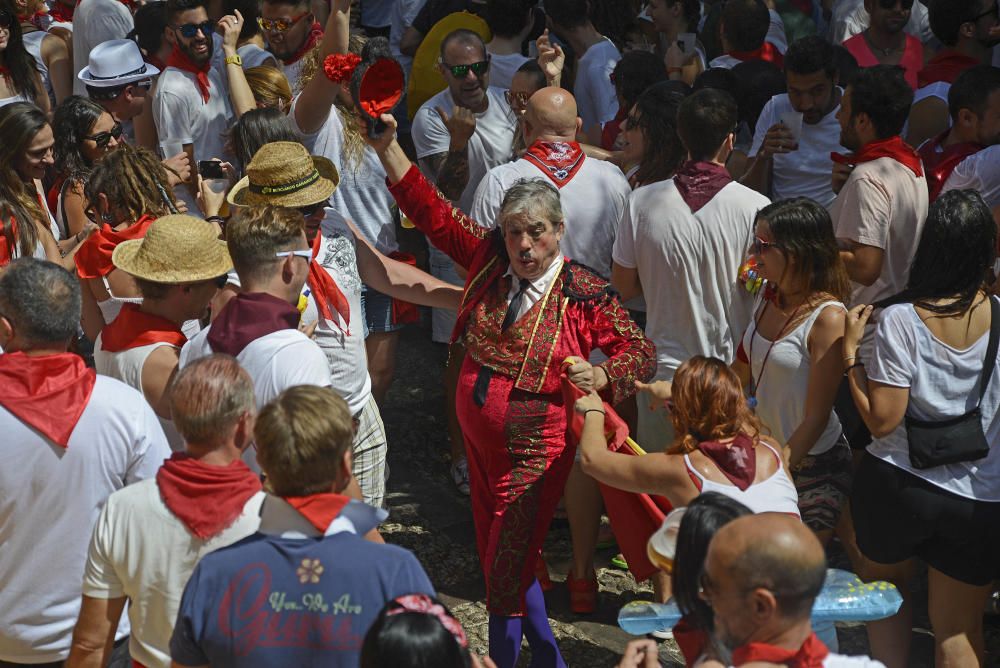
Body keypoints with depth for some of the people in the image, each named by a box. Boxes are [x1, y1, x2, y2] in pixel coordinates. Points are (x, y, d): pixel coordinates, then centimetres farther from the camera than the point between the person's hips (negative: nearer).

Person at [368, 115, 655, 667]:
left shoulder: (584, 293, -13)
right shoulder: (489, 260, -1)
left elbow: (640, 351, -6)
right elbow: (431, 211, 0)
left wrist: (601, 378, -26)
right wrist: (386, 145, -9)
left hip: (535, 449, -6)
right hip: (479, 436, 6)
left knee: (507, 573, -2)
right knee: (503, 560, 19)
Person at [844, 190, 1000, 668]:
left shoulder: (899, 319, -18)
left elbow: (882, 420, -17)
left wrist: (850, 351, -7)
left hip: (897, 485, -1)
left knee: (883, 578, 29)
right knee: (958, 628, 15)